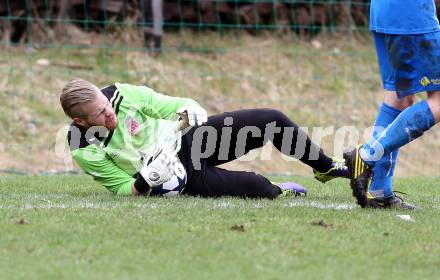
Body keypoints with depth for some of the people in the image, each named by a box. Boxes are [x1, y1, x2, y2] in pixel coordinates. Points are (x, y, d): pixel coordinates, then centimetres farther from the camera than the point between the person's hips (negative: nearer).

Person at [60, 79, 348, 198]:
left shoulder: (122, 95, -16)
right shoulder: (85, 151, -22)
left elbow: (169, 106, -2)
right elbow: (126, 189, -12)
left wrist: (190, 108, -24)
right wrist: (147, 181, -32)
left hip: (187, 137, 4)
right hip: (182, 177, -4)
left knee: (273, 120, -6)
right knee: (259, 188, -18)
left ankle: (326, 167, 21)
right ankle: (278, 192, 22)